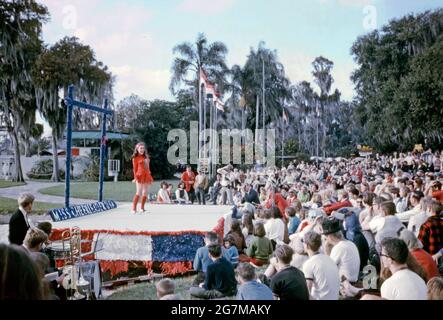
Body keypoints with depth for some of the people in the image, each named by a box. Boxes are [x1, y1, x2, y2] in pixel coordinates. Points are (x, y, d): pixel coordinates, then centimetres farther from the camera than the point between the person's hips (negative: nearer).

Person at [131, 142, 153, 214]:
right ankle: (134, 208, -12)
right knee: (139, 192, -14)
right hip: (140, 176, -6)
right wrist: (135, 177, -8)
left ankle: (142, 208, 16)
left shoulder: (146, 157, 16)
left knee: (145, 193, 7)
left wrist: (150, 177, 15)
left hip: (146, 176, 6)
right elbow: (135, 168, -1)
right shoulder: (135, 158, 1)